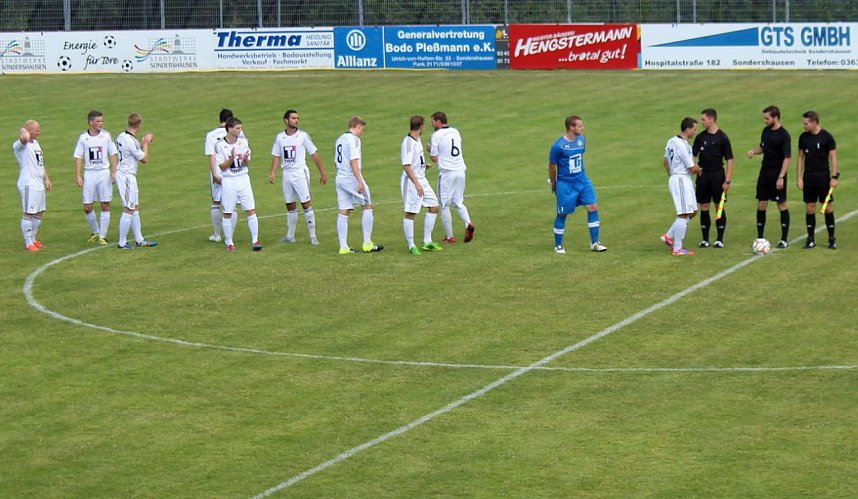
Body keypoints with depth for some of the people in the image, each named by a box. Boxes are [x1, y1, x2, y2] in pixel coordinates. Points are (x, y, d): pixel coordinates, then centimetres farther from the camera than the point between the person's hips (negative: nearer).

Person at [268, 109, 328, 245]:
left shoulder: (303, 135, -5)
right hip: (287, 173, 4)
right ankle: (290, 236, 18)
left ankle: (312, 236, -3)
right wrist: (273, 173, -1)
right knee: (290, 206, 10)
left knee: (306, 204, -7)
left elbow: (314, 154, -1)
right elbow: (276, 156, 12)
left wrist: (322, 172, -1)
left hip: (300, 172, -4)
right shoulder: (280, 137, 6)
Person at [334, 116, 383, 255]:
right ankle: (367, 244, 4)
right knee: (367, 207, 5)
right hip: (352, 178, -8)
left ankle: (343, 247, 3)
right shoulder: (354, 139, -10)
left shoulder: (339, 139, 15)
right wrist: (360, 182, -21)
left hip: (340, 179, 8)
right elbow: (353, 161, -19)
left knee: (343, 212, 6)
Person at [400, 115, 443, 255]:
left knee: (433, 207, 12)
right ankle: (411, 246, 5)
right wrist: (417, 184, -27)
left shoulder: (417, 140, 9)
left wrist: (424, 165, 40)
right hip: (411, 182, -10)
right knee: (410, 213, -2)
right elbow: (406, 166, -24)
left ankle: (427, 242, 19)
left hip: (421, 180, 10)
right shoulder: (408, 142, -20)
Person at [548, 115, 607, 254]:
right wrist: (553, 183, 4)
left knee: (593, 207, -2)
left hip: (582, 181, 5)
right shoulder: (558, 146, -19)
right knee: (562, 214, 4)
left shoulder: (582, 139, -1)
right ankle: (558, 246, 19)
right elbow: (552, 165, -7)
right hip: (565, 184, -5)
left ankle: (594, 243, 7)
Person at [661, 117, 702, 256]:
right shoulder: (682, 146, -20)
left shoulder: (672, 141, 10)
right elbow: (692, 168, -15)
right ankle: (677, 248, -1)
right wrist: (700, 170, 6)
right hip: (682, 180, -10)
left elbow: (665, 162, 20)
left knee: (692, 212, 15)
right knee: (684, 214, -5)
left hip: (674, 178, 10)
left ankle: (668, 236, 17)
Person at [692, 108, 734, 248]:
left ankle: (720, 239, 8)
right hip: (703, 175, 4)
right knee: (704, 207, 5)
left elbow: (729, 160, -6)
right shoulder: (700, 137, 6)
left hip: (717, 175, -4)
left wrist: (727, 180, -11)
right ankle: (705, 239, 12)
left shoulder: (722, 137, -6)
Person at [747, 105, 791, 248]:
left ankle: (784, 239, 7)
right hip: (764, 172, 7)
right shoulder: (766, 131, 8)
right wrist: (754, 151, -1)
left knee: (782, 205, 1)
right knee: (761, 204, 7)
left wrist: (781, 177, -22)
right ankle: (760, 237, 15)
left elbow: (787, 158, -17)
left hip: (777, 174, -7)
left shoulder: (784, 135, -14)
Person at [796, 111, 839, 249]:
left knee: (828, 208, 0)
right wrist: (799, 177, 3)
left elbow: (833, 157, -5)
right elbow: (800, 157, 9)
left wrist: (834, 177, -11)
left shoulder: (827, 137, -8)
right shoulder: (803, 137, 3)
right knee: (810, 208, 4)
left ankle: (832, 239, 8)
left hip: (823, 176, -3)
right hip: (808, 177, 3)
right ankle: (811, 239, 11)